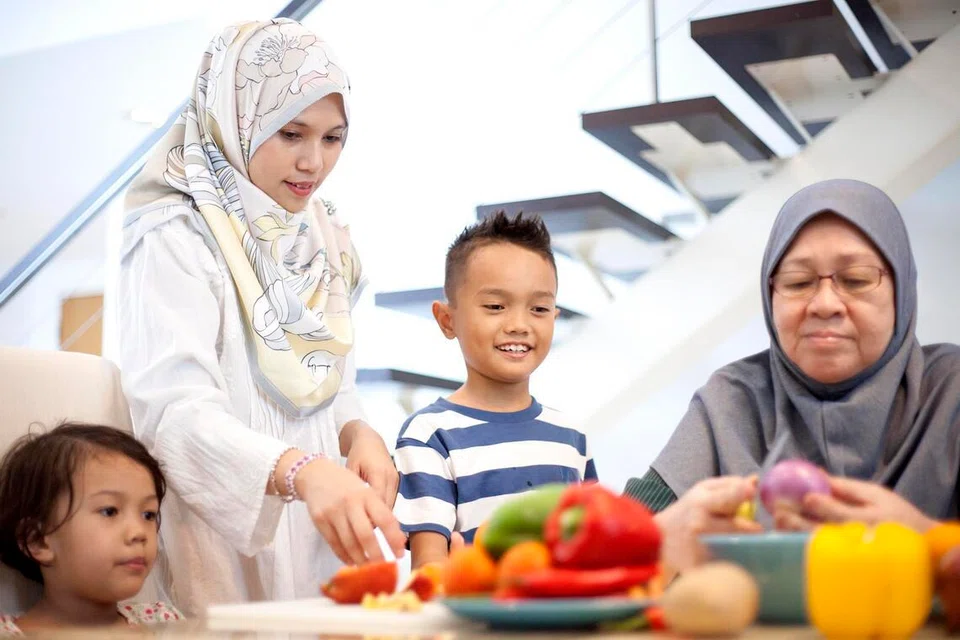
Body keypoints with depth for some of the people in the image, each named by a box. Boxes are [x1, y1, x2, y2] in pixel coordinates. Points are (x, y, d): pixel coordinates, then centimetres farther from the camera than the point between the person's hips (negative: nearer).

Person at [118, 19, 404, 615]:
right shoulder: (178, 240, -14)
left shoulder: (325, 240, 9)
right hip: (222, 540, -6)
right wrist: (302, 470, -42)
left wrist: (358, 433, -8)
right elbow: (176, 409, -26)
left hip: (321, 536, 7)